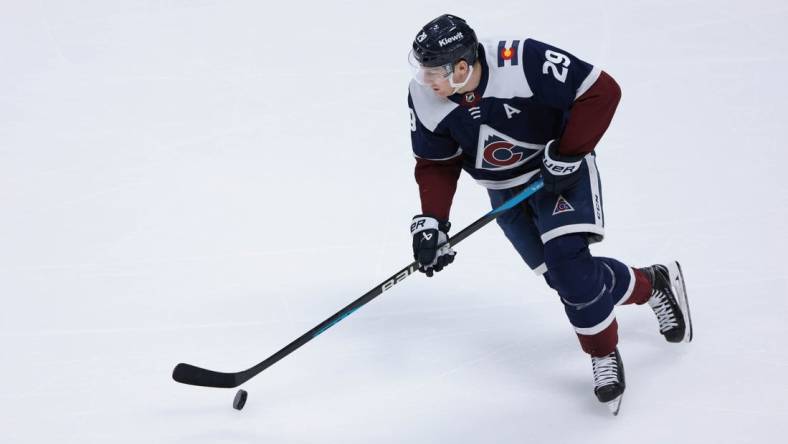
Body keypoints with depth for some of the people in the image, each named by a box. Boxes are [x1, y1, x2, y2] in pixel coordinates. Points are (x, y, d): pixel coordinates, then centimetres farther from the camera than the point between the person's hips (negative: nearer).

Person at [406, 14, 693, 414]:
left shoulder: (524, 63, -33)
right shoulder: (424, 99, -17)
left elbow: (601, 91, -25)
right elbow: (436, 164, -3)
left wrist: (566, 157, -25)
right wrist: (431, 223, -13)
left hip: (560, 169, -5)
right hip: (505, 190, 5)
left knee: (567, 261, -19)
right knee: (565, 277, 0)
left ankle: (604, 355, 3)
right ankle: (653, 286, 25)